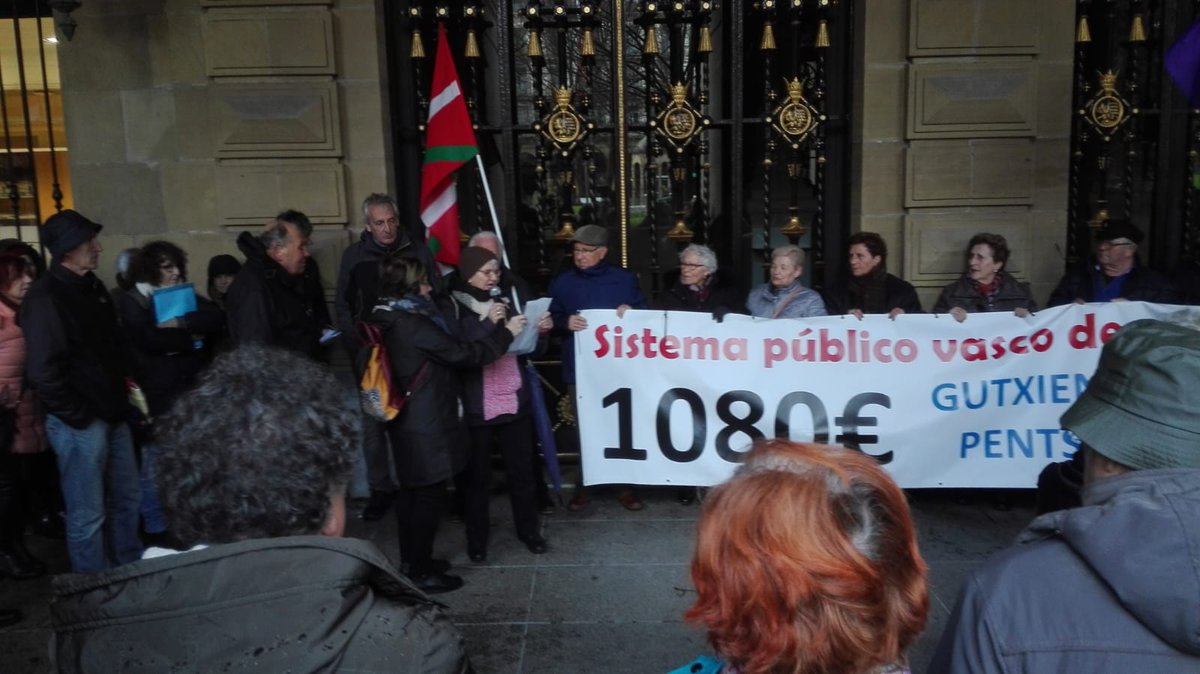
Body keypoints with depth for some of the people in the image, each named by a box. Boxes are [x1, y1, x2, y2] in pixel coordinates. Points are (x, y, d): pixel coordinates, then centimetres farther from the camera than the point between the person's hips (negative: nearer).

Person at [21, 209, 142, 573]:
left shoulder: (92, 287, 10)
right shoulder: (46, 298, -16)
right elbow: (43, 372, -21)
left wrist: (124, 381, 11)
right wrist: (79, 417, -15)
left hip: (112, 415, 9)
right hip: (80, 423, -8)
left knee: (127, 501, 19)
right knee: (88, 515, 4)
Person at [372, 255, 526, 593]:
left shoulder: (389, 320, 8)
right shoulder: (411, 323, -22)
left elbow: (446, 347, 9)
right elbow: (462, 354, -19)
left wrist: (487, 324, 7)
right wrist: (504, 332, -8)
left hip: (406, 421, 10)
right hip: (426, 424, -10)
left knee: (411, 489, 18)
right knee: (427, 495, 1)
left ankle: (412, 559, 31)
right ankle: (422, 572, 11)